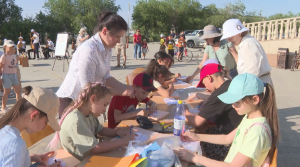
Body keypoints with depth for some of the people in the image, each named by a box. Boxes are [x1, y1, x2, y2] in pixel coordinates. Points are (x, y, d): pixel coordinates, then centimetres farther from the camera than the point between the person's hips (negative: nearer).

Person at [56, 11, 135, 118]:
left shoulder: (107, 50, 2)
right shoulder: (89, 50, -25)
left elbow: (105, 78, 5)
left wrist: (126, 88, -10)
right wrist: (121, 92, -23)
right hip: (68, 101, -8)